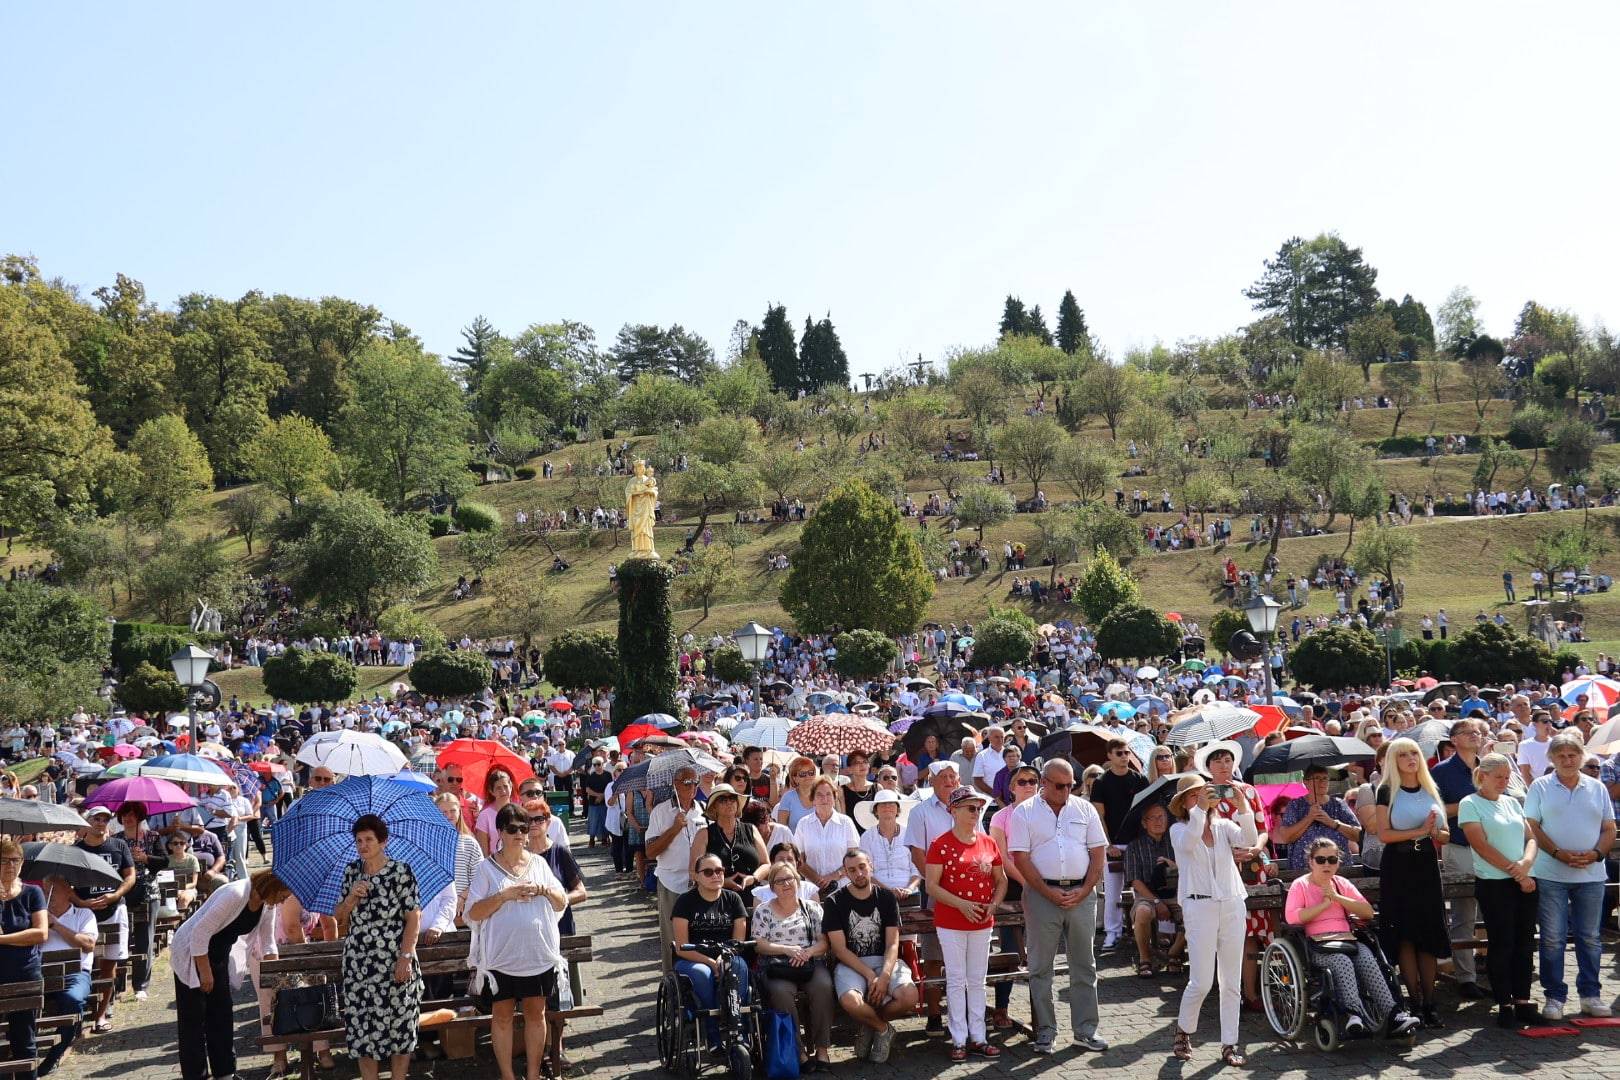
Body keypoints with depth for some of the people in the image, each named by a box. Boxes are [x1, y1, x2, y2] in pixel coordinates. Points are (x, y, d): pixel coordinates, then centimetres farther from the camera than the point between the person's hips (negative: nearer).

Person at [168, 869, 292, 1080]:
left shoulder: (268, 905, -6)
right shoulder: (235, 895, -31)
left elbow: (267, 943, 5)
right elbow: (200, 933, -29)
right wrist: (205, 973, -22)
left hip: (220, 954, 8)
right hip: (191, 953, -8)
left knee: (221, 1015, 10)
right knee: (194, 1019, -4)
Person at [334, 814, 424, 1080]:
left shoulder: (400, 872, -7)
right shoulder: (352, 872, 7)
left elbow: (413, 918, -8)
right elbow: (340, 917, 12)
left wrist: (405, 958, -15)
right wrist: (352, 898, -8)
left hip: (394, 964, -4)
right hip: (358, 963, 4)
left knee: (399, 1027, 1)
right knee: (362, 1028, 6)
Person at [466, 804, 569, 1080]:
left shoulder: (539, 863, 6)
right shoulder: (486, 868, -4)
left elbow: (562, 903, 9)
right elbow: (473, 913, -10)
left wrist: (545, 890, -11)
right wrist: (506, 895, -20)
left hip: (539, 954, 3)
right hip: (501, 956, -2)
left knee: (536, 1014, 10)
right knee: (502, 1016, 7)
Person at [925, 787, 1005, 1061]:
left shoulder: (988, 844, 5)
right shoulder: (941, 845, -9)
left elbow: (1001, 880, 14)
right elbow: (931, 885, -12)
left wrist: (992, 905, -4)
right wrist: (962, 904, -21)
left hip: (982, 923, 4)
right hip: (950, 923, -4)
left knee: (977, 981, 10)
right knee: (956, 981, 1)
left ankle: (977, 1037, 16)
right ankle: (959, 1040, 7)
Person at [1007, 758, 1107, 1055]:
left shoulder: (1085, 809, 8)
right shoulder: (1024, 813, 0)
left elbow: (1098, 854, 6)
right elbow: (1021, 859, -5)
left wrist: (1084, 891, -6)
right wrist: (1049, 893, -11)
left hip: (1081, 894, 2)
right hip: (1042, 894, -2)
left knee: (1084, 964, 6)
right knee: (1041, 967, 3)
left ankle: (1085, 1030, 14)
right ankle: (1045, 1031, 11)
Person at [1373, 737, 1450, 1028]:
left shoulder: (1431, 791, 13)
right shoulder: (1387, 791, -2)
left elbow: (1445, 835, 15)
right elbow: (1384, 835, -11)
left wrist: (1435, 832, -7)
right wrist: (1421, 831, -16)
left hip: (1426, 865, 4)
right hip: (1398, 866, -4)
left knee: (1429, 935, 1)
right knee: (1405, 935, -4)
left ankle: (1429, 1001, 5)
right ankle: (1416, 1001, 1)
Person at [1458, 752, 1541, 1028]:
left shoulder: (1511, 802, 16)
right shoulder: (1470, 804, -2)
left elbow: (1531, 838, 11)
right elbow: (1482, 846, -11)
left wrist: (1525, 864, -10)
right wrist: (1515, 873, -12)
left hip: (1525, 882, 6)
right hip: (1494, 884, -6)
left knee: (1525, 942, 6)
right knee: (1501, 944, -3)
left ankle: (1522, 1000, 13)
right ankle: (1504, 1005, 2)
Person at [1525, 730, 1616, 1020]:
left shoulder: (1597, 787, 9)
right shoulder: (1540, 787, 2)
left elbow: (1609, 829, 9)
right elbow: (1532, 827, -3)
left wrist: (1596, 853, -9)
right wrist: (1558, 853, -14)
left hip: (1591, 875, 2)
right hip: (1551, 874, -2)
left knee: (1590, 938, 8)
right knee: (1552, 938, 0)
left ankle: (1590, 995, 17)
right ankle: (1554, 996, 7)